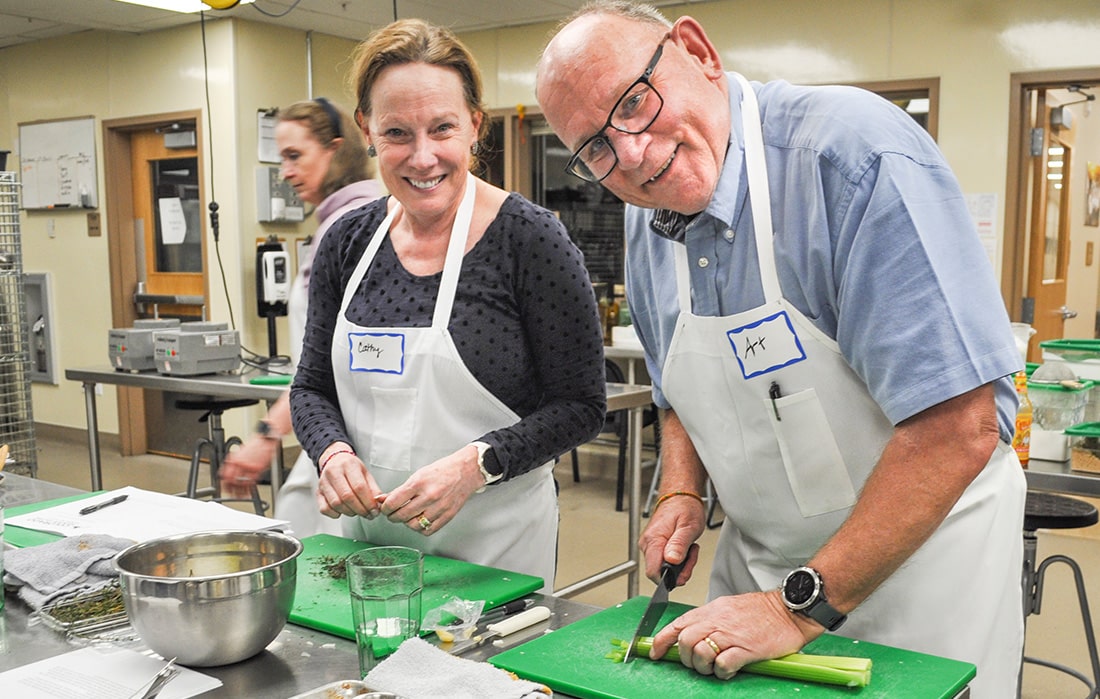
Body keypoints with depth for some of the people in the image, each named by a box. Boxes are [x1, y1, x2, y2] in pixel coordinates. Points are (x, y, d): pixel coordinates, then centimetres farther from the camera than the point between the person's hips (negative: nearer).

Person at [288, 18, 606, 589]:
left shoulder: (528, 237, -13)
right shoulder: (347, 243, 1)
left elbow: (579, 406, -11)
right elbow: (311, 386, 10)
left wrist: (477, 464, -23)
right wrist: (333, 451, -10)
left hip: (493, 541, -4)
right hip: (365, 532, 5)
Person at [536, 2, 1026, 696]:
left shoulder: (852, 151, -26)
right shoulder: (649, 225, -2)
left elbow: (959, 428, -29)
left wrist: (803, 607, -26)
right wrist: (682, 493, -4)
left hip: (916, 556, -6)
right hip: (759, 562, 6)